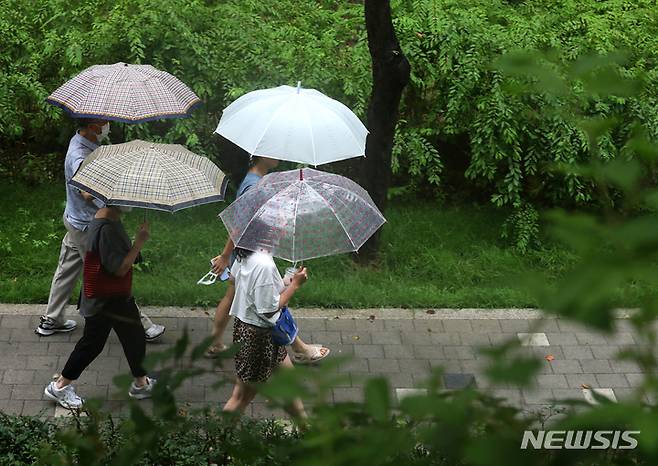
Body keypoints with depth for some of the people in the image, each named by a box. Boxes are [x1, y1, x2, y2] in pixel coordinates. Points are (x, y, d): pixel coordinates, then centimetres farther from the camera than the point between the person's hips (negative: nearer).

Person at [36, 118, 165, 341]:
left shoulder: (80, 141, 1)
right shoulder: (79, 156, -30)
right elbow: (87, 193, -45)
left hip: (75, 221, 10)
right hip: (88, 227, -10)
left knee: (67, 270, 21)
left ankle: (51, 320, 34)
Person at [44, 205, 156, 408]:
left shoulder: (111, 221, 2)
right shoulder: (105, 229, -30)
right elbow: (120, 268, -29)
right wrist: (139, 242, -26)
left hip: (119, 296, 10)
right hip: (102, 302, -10)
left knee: (135, 337, 17)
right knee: (92, 343, 6)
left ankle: (140, 383, 32)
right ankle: (60, 386, 22)